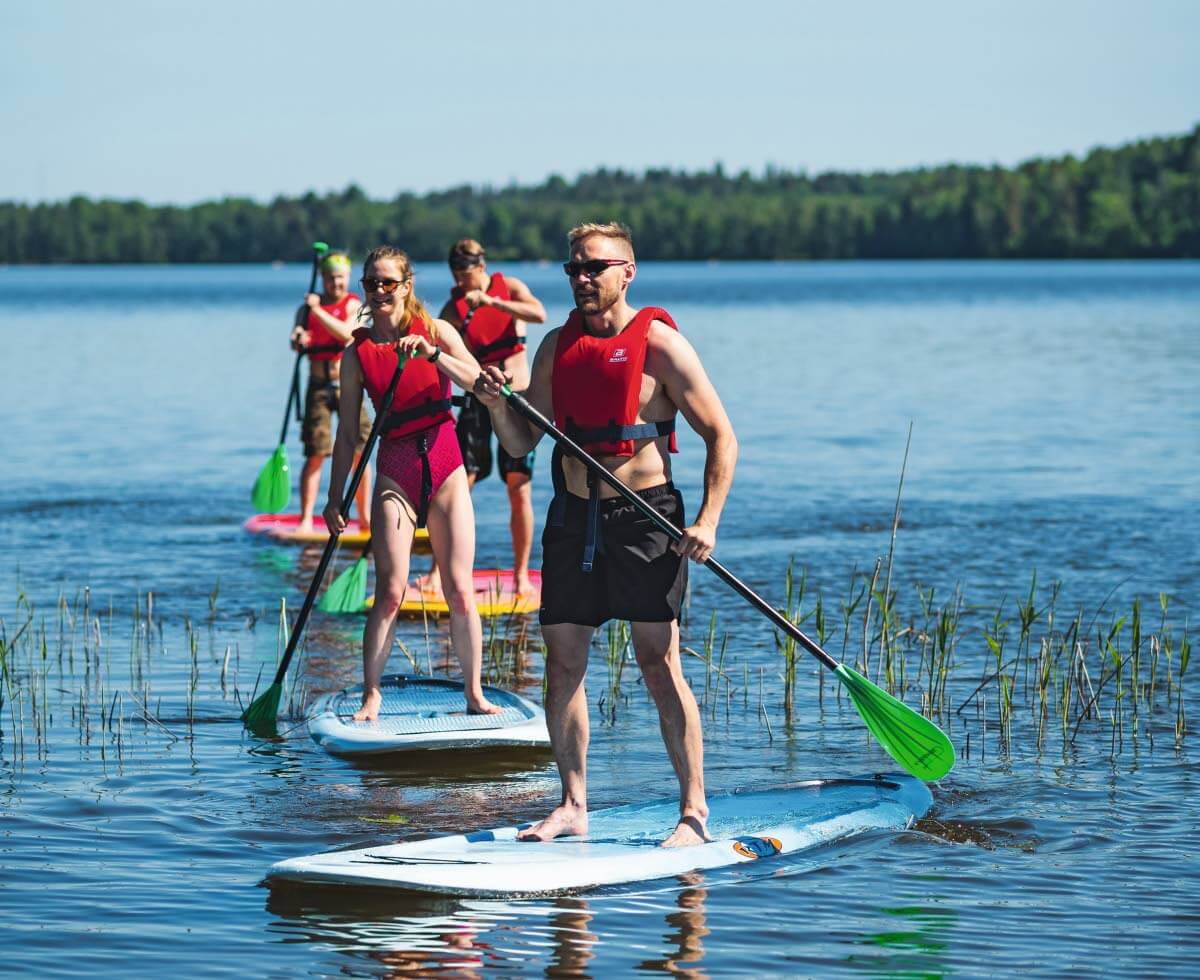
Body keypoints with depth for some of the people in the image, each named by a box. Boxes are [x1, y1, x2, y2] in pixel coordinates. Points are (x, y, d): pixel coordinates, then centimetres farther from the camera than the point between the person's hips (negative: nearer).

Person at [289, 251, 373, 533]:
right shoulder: (308, 307, 7)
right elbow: (297, 342, -8)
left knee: (360, 454, 0)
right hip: (319, 385, 0)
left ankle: (365, 518, 10)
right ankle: (306, 519, -4)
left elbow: (347, 333, -18)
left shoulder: (353, 305, 2)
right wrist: (298, 339, -32)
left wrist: (318, 310, -25)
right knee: (315, 455, -6)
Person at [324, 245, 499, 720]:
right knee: (390, 591, -9)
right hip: (395, 473, 0)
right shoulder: (357, 352, 4)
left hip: (445, 467, 0)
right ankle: (371, 695, -3)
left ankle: (474, 693, 9)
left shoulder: (436, 331, 2)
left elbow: (476, 380, -13)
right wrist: (335, 497, 3)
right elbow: (347, 433, 6)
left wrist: (432, 354, -26)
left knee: (460, 591, -1)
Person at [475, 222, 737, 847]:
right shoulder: (557, 347, 10)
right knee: (563, 661, 4)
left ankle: (694, 811, -2)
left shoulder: (658, 344, -6)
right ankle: (572, 807, 14)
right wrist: (498, 406, -8)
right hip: (573, 517, 5)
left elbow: (720, 436, -5)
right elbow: (523, 443, 14)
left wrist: (708, 520, -15)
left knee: (658, 664, -7)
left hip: (644, 517, -5)